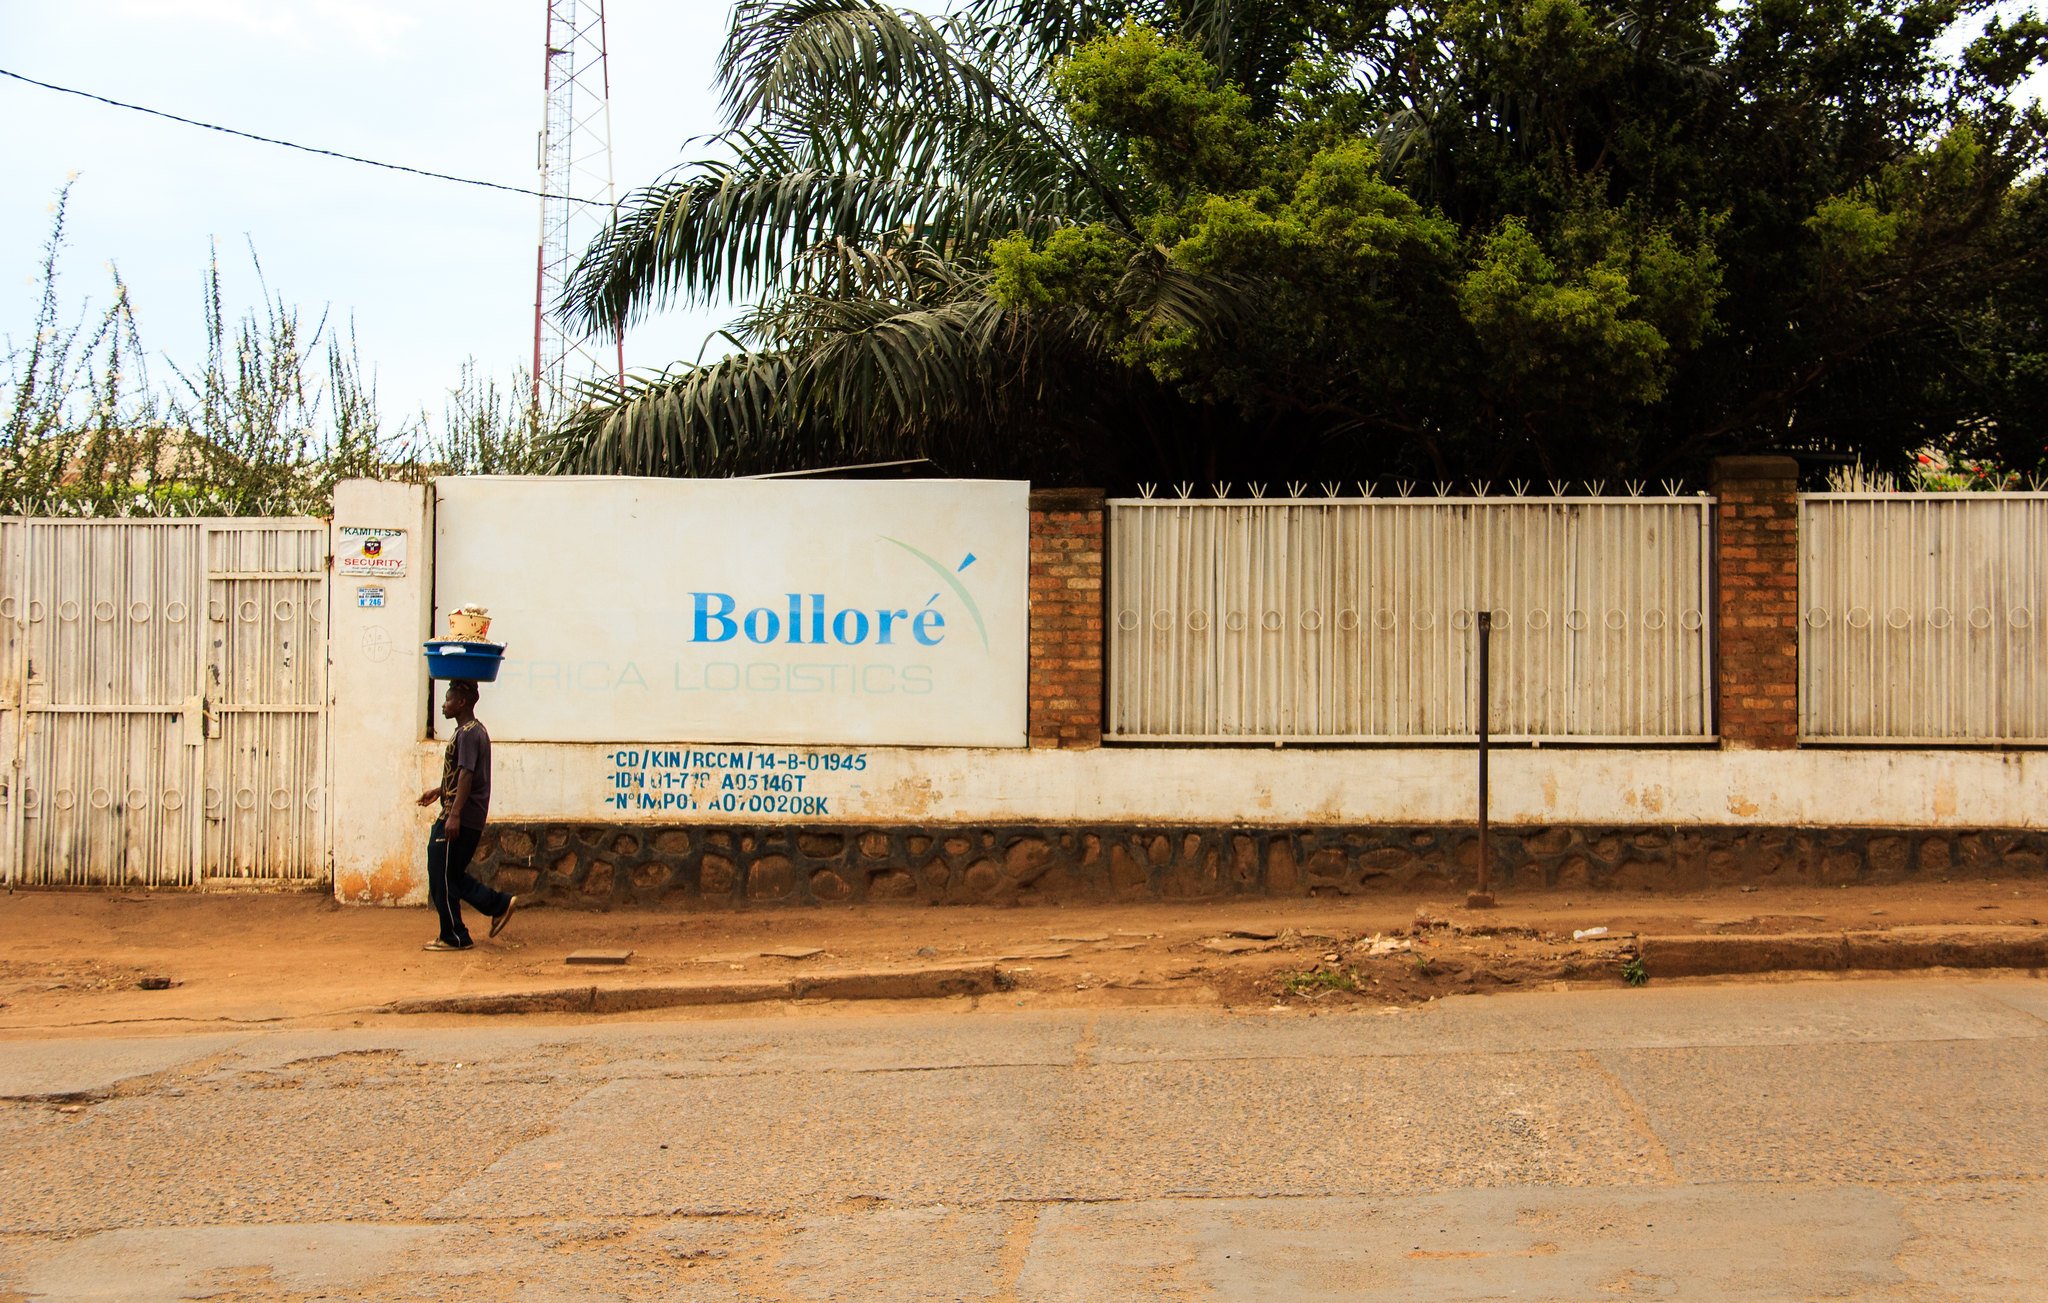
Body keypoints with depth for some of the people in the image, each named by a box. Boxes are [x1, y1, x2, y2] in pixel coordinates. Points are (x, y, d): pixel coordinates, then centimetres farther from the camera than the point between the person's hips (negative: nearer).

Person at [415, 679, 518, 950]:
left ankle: (453, 937, 3)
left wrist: (454, 815, -29)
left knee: (442, 878, -3)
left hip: (460, 818, -10)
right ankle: (499, 904, 14)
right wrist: (439, 791, 33)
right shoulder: (475, 730, 17)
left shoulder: (468, 733, -15)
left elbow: (466, 775, -24)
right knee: (451, 875, 15)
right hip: (472, 819, 10)